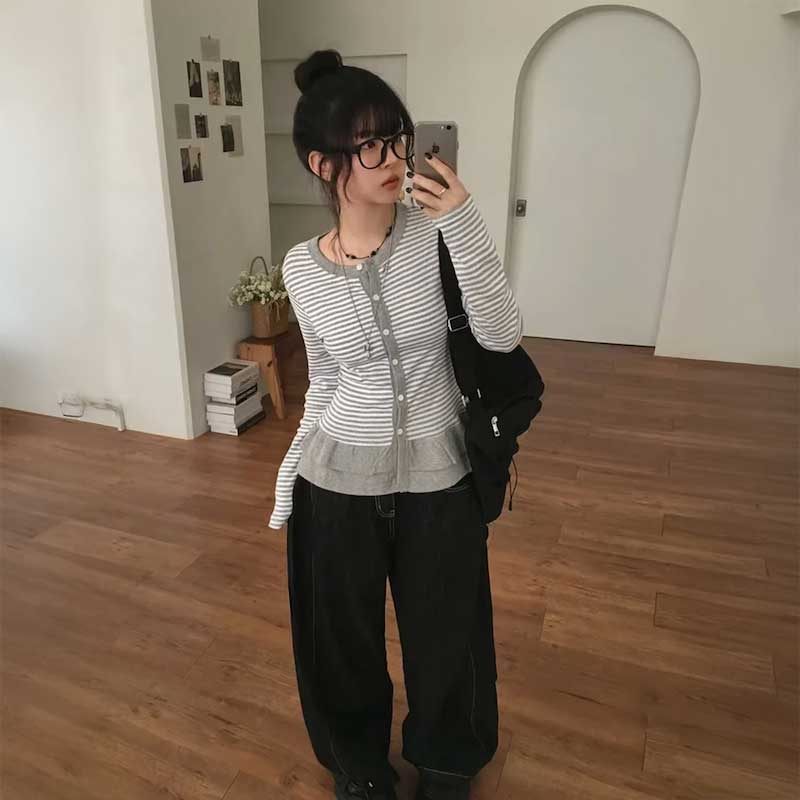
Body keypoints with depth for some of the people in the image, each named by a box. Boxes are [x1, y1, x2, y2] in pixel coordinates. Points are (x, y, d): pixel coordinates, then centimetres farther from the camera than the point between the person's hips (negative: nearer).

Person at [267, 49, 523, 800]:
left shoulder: (434, 230, -10)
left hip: (439, 478, -1)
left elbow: (501, 336, -18)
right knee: (343, 644, 20)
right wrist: (293, 463, 2)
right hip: (337, 484, 1)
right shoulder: (302, 267, -4)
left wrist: (465, 225, -27)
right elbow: (325, 380, 7)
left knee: (445, 642, 19)